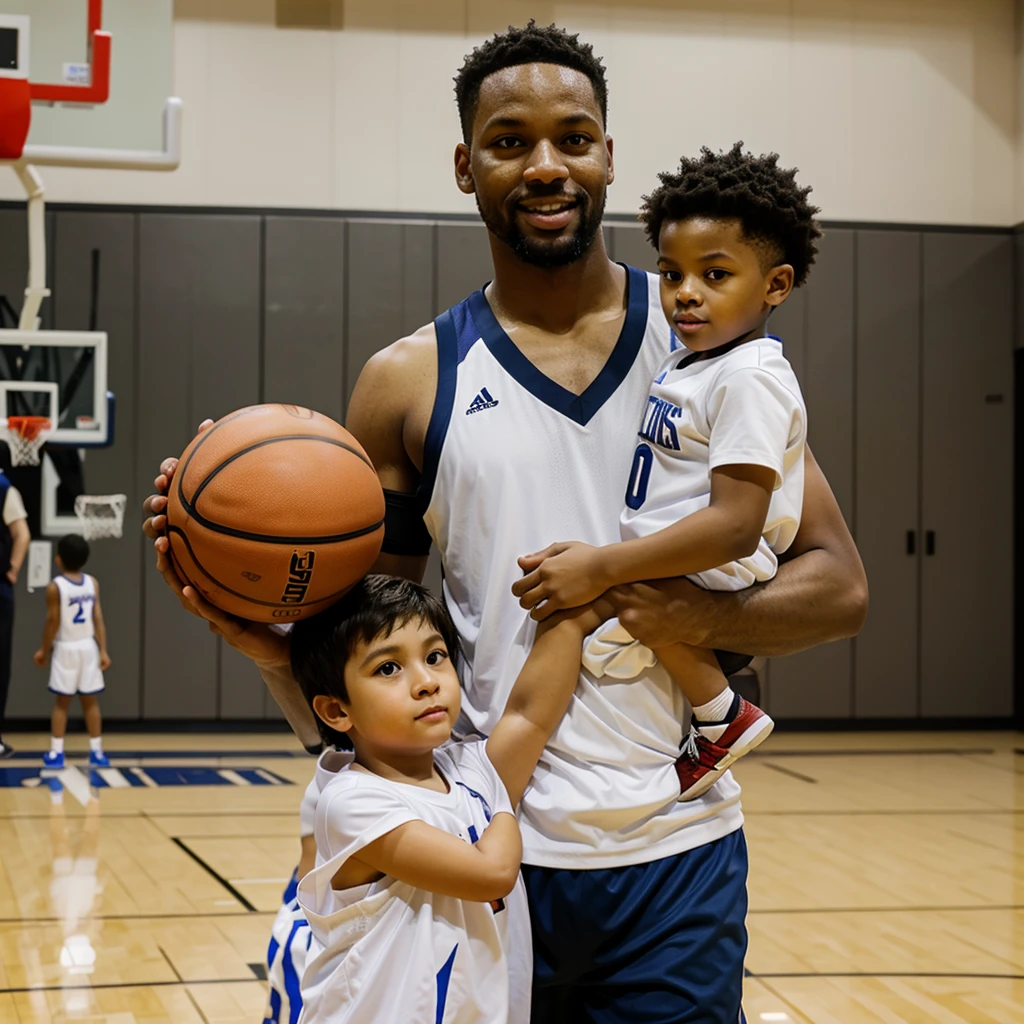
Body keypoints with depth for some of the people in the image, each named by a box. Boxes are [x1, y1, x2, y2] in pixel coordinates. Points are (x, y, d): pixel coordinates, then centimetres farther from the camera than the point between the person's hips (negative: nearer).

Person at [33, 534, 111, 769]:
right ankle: (96, 752, 11)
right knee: (91, 702, 9)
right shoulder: (93, 583, -2)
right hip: (88, 647, 3)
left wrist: (44, 650, 2)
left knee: (61, 703, 5)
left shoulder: (55, 586, -12)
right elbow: (98, 619, -3)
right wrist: (103, 651, 0)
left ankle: (56, 753, 5)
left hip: (66, 648, -3)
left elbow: (52, 622, -10)